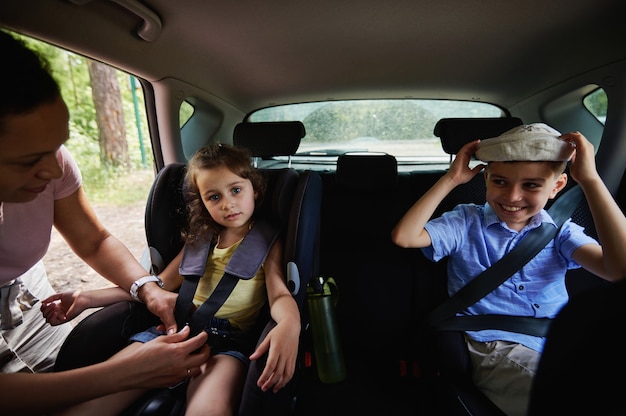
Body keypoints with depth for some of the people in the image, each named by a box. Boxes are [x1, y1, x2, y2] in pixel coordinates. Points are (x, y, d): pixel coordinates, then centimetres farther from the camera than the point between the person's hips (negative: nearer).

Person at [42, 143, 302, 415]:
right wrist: (88, 298, 10)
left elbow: (279, 294, -10)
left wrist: (289, 324, -35)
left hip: (231, 339, -3)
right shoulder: (201, 239, 17)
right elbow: (158, 285, 20)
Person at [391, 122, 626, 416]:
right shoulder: (466, 222, -1)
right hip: (494, 350, -4)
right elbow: (403, 237, -15)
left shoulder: (559, 232, 5)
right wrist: (451, 179, -12)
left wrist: (590, 179, -14)